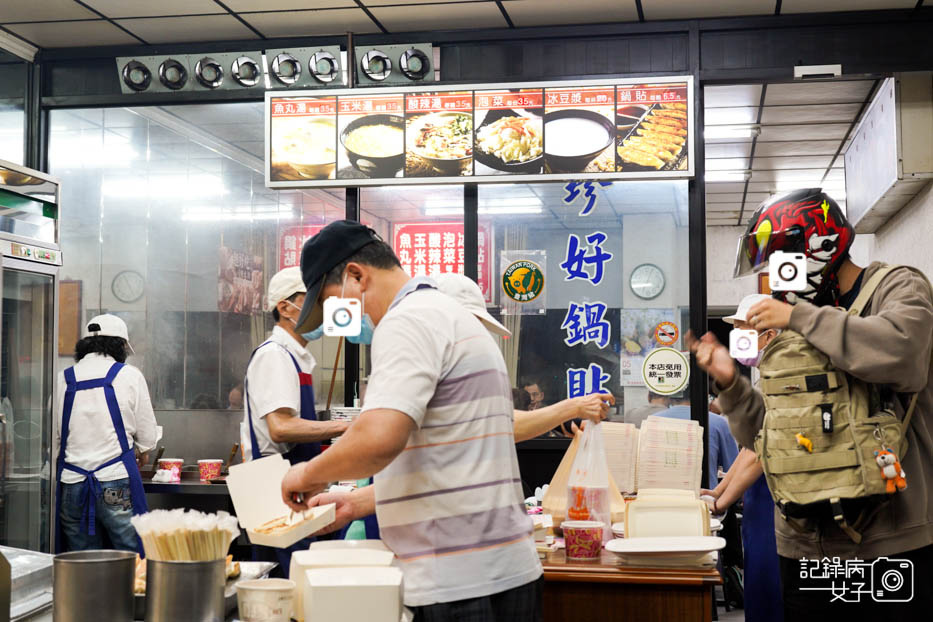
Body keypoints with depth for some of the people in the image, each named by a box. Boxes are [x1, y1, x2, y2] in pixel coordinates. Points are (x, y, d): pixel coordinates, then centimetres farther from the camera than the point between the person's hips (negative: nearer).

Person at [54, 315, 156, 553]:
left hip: (72, 484, 3)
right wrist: (140, 450, 25)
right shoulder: (129, 375, 0)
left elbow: (55, 437, 11)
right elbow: (148, 438, 3)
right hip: (116, 484, -3)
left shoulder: (64, 378, 7)